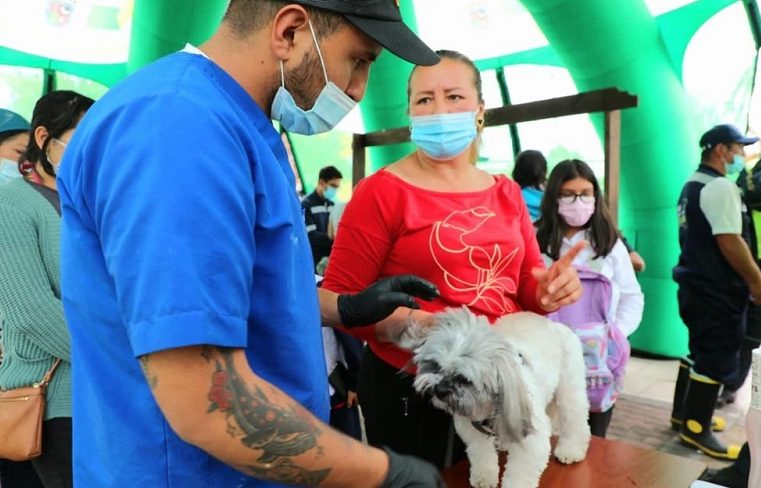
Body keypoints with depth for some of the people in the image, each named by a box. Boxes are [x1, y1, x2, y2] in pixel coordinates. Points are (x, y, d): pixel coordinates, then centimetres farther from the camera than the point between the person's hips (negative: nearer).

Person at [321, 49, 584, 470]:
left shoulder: (507, 193, 5)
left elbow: (524, 286, 12)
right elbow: (340, 299, -15)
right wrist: (415, 323, -28)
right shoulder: (381, 192, -12)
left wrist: (551, 290, -9)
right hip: (409, 389, -5)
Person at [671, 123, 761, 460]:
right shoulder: (720, 187, -17)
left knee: (700, 352, 19)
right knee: (716, 360, -2)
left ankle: (684, 412, 30)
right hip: (717, 289, -10)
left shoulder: (692, 185, 15)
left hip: (697, 284, 10)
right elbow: (729, 242, -23)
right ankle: (696, 430, 6)